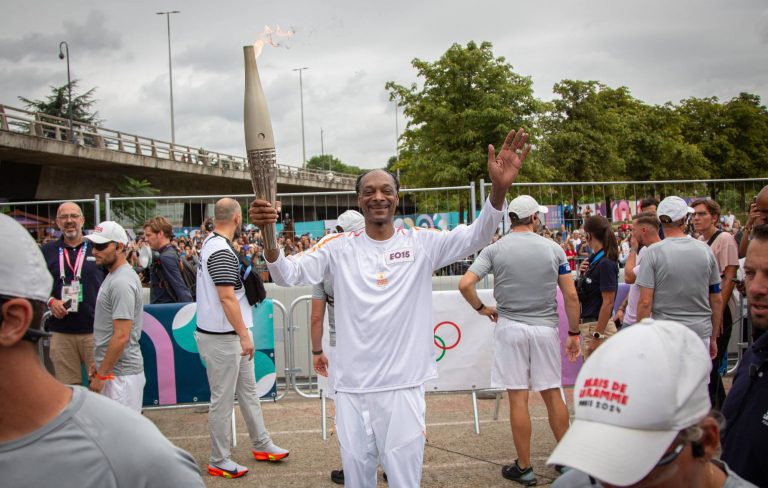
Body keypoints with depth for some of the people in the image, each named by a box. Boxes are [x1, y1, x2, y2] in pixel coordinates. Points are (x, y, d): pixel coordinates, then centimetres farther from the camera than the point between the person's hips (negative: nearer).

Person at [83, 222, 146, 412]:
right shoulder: (113, 276, 14)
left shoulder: (121, 282, -19)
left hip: (120, 374, -10)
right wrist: (98, 364, 19)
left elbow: (121, 337, -22)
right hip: (111, 369, 10)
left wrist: (101, 375, -16)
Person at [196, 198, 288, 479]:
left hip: (231, 335, 10)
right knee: (223, 399, 1)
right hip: (221, 337, -10)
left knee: (248, 390, 18)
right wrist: (244, 335, -20)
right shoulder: (222, 251, -20)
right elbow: (227, 298, -24)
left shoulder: (211, 242, 11)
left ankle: (261, 444, 30)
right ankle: (219, 461, 13)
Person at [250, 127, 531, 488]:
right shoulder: (339, 247, 2)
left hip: (403, 386, -1)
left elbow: (474, 238, -11)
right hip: (351, 387, 2)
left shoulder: (422, 242, 0)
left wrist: (498, 189, -29)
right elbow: (288, 275, -6)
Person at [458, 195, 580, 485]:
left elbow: (465, 284, -12)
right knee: (552, 394, 13)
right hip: (546, 328, 2)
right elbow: (571, 296, 0)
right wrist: (574, 333, 8)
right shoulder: (553, 249, 1)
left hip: (510, 327, -1)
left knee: (518, 398, 2)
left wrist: (481, 308, 5)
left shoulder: (495, 249, -3)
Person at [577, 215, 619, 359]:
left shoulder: (606, 263, -16)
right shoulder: (594, 260, 11)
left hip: (599, 326, -9)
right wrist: (583, 274, 2)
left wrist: (597, 336, -21)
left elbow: (608, 302, -19)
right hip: (588, 324, 9)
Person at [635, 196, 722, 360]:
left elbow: (645, 302, -12)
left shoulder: (653, 253, -8)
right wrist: (713, 338, 18)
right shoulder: (705, 250, 3)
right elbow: (717, 300, 8)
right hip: (701, 333, 3)